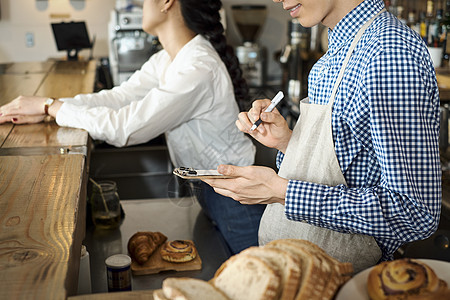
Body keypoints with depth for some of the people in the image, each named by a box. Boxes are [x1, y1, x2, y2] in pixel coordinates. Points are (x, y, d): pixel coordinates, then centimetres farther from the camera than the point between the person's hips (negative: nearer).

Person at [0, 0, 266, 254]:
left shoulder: (199, 70, -30)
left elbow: (124, 128, -29)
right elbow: (119, 97, 1)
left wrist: (49, 106, -18)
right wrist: (43, 110, -8)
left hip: (232, 196, -9)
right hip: (208, 187, 9)